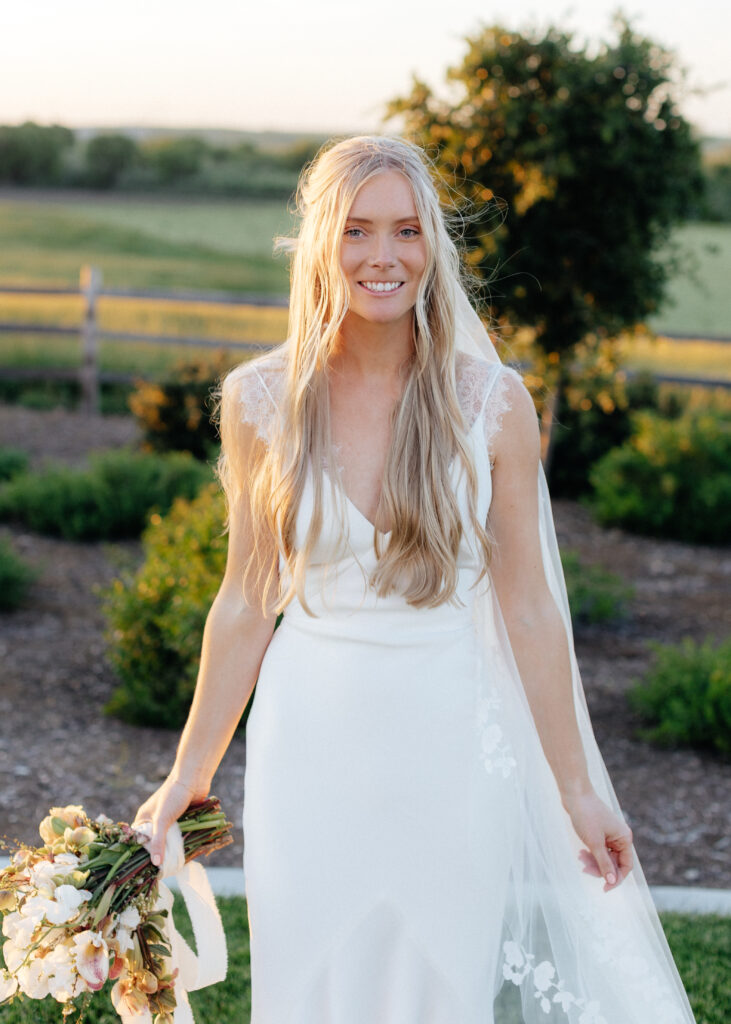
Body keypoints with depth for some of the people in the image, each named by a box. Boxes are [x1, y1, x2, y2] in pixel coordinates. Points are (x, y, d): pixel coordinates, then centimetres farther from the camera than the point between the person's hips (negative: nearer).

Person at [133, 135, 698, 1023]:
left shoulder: (492, 403, -7)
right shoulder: (261, 402, -5)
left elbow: (528, 609, -1)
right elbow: (245, 604, 3)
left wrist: (578, 788, 3)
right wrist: (189, 774, 7)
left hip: (448, 748, 0)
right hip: (311, 746, 1)